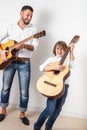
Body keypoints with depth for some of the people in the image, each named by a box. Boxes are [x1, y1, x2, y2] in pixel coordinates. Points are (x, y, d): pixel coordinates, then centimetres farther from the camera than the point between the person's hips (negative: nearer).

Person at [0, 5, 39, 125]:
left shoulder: (33, 29, 0)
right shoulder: (11, 27, 4)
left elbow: (34, 47, -10)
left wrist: (24, 46, -29)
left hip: (24, 63, -1)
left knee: (24, 91, 1)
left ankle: (22, 114, 21)